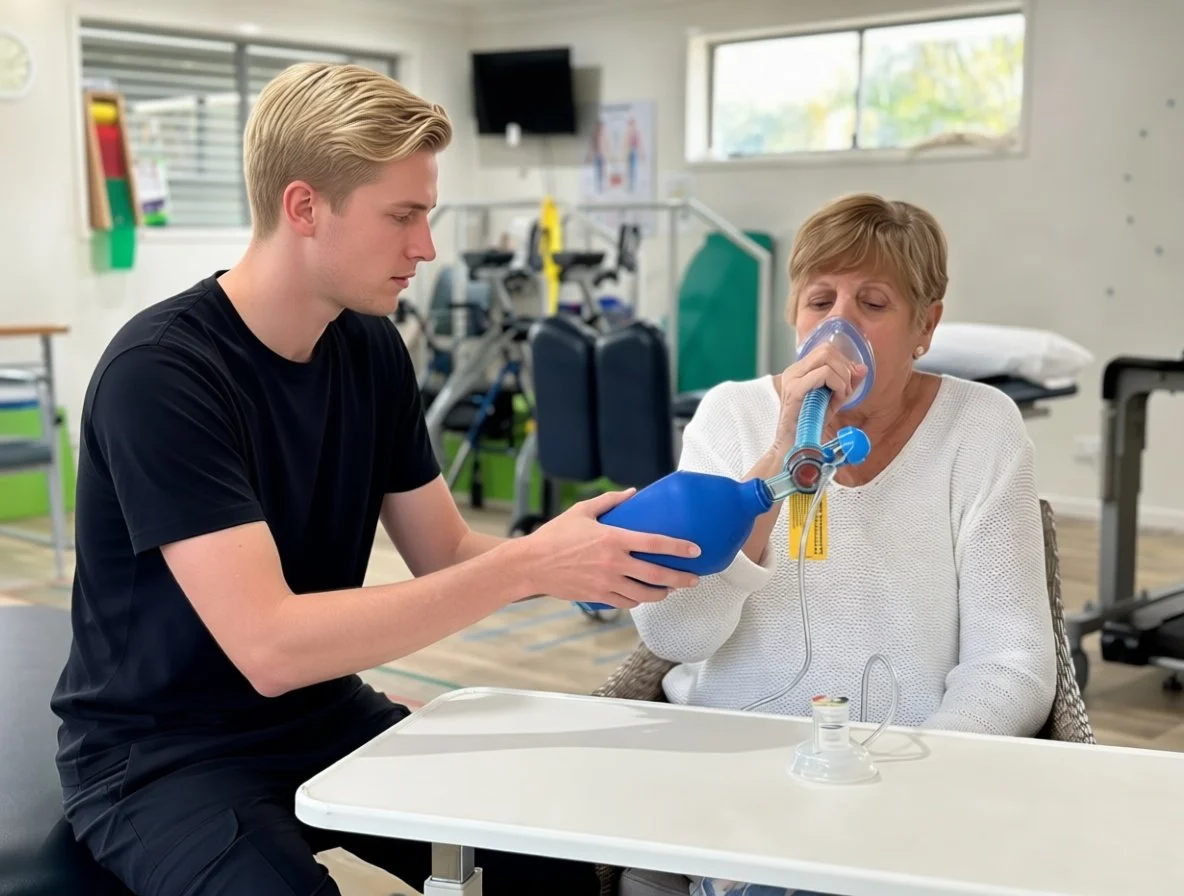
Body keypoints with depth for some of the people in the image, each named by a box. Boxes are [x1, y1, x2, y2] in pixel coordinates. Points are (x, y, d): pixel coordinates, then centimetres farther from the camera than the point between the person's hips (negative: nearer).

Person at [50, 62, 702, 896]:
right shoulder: (160, 373, -23)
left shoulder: (373, 348, -1)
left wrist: (591, 552, -16)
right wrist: (527, 565, -31)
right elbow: (269, 646, -30)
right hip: (162, 753, -5)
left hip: (323, 718, 6)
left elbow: (445, 555, 3)